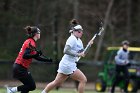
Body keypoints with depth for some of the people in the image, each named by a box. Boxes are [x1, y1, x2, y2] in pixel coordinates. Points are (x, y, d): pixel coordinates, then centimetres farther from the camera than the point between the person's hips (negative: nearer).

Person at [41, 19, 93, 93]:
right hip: (68, 65, -10)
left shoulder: (79, 41, 15)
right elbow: (66, 51, -24)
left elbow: (82, 52, 18)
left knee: (56, 82, 15)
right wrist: (78, 54, -24)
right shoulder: (72, 39, -14)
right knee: (83, 80, -7)